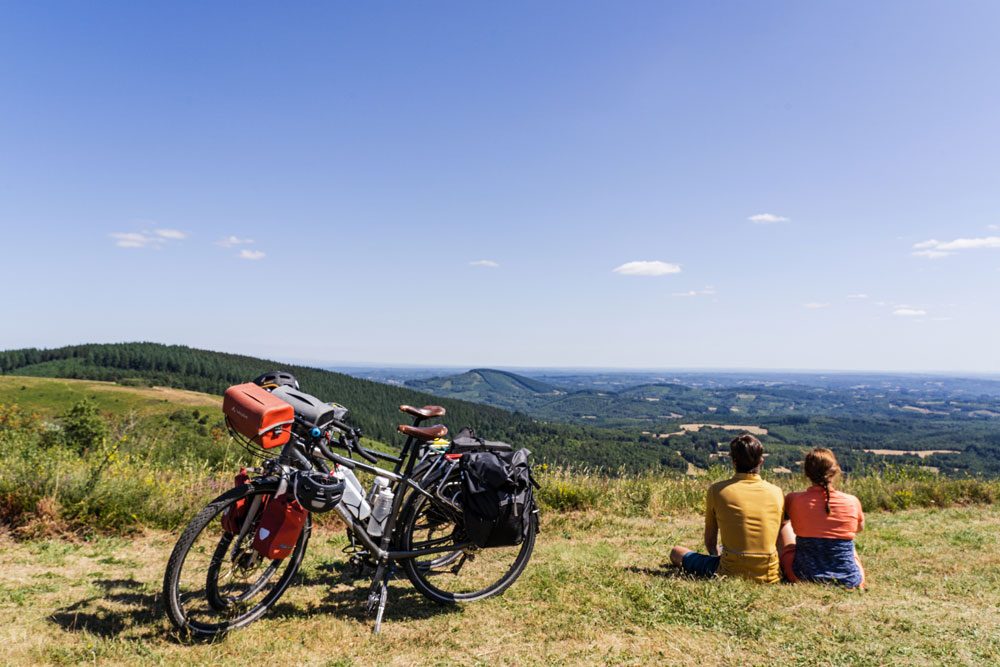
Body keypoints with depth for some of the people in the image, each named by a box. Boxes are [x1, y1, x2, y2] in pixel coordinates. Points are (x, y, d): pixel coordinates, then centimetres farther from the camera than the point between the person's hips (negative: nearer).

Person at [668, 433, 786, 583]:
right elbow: (776, 540, 12)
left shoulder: (717, 490, -7)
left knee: (676, 552, 19)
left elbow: (710, 541, 4)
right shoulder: (777, 492, -1)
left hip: (731, 574, -3)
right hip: (770, 576, 4)